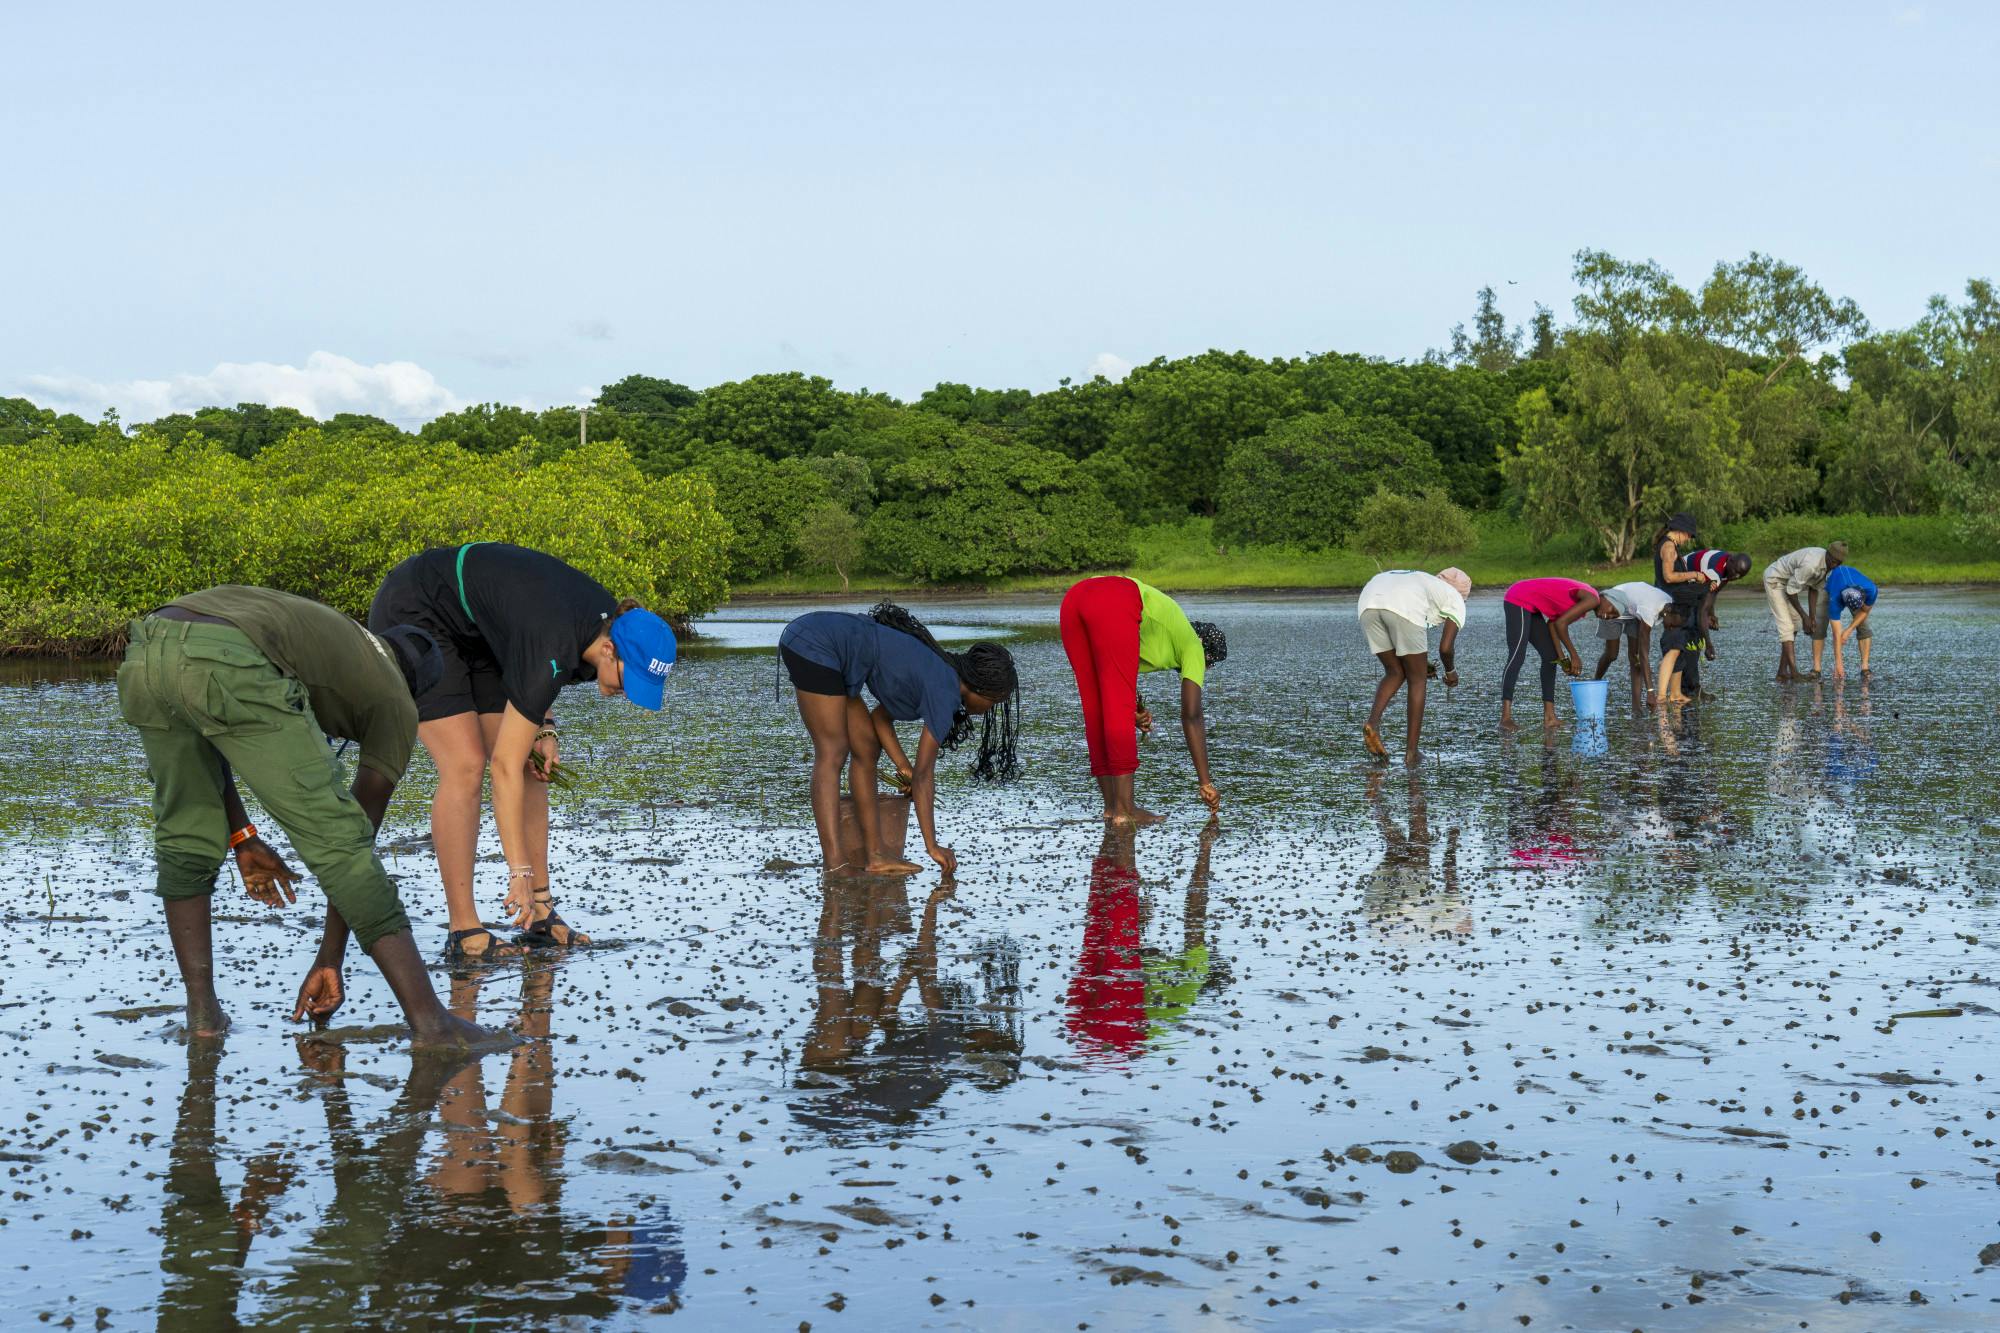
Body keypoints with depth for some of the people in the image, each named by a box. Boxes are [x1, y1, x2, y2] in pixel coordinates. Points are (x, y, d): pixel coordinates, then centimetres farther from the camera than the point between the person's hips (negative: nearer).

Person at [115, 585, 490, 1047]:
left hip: (143, 653, 6)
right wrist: (329, 963, 30)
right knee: (338, 837, 3)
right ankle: (429, 1022, 1)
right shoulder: (395, 701, 26)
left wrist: (241, 837, 35)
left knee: (185, 839, 25)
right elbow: (360, 829, 25)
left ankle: (202, 1013, 23)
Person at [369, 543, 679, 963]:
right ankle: (463, 932, -12)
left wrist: (544, 729, -5)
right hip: (412, 614, -9)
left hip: (475, 630, 9)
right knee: (465, 765, -17)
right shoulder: (555, 650, -36)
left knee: (533, 763, 0)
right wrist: (519, 872, -34)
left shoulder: (607, 620, -13)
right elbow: (505, 767, -34)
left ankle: (540, 916, 3)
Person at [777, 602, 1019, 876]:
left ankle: (874, 855, 7)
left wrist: (904, 767, 11)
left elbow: (880, 717, 21)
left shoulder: (936, 673, 13)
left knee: (866, 747, 9)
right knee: (833, 752, -12)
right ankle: (834, 864, -17)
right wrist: (932, 845, -9)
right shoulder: (945, 693, -13)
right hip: (816, 646, -10)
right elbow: (924, 773, -13)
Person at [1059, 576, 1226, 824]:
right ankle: (1125, 808, -3)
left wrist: (1134, 709, 20)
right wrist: (1206, 782, 16)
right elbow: (1192, 716, 16)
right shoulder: (1193, 645, 22)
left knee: (1095, 708, 13)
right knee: (1120, 710, -1)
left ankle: (1112, 804, 16)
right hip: (1113, 605, -7)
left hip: (1072, 599, 7)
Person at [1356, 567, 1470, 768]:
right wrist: (1451, 671, 32)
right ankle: (1411, 751, 12)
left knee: (1395, 673, 22)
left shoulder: (1420, 581, 43)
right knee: (1417, 679, 13)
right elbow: (1445, 647, 13)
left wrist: (1420, 663, 48)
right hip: (1402, 609, -5)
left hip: (1368, 603, 5)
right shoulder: (1456, 601, 26)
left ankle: (1372, 722, -3)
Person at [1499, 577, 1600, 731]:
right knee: (1517, 657, -18)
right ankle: (1506, 716, -22)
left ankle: (1549, 716, 0)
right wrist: (1574, 655, -11)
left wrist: (1562, 657, 1)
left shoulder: (1581, 597, 13)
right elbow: (1560, 623, -19)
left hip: (1528, 605, 10)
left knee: (1550, 656, 5)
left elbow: (1552, 623, 8)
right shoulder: (1592, 599, -15)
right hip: (1518, 599, -10)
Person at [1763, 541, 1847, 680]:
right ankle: (1794, 672, -18)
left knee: (1794, 625, 6)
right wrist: (1804, 616, -22)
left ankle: (1782, 671, 7)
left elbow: (1813, 588, -1)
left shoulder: (1828, 563, -9)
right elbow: (1791, 590, -28)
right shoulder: (1810, 564, -37)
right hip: (1774, 580, -9)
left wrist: (1812, 617, -6)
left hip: (1787, 581, 9)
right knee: (1786, 626, -15)